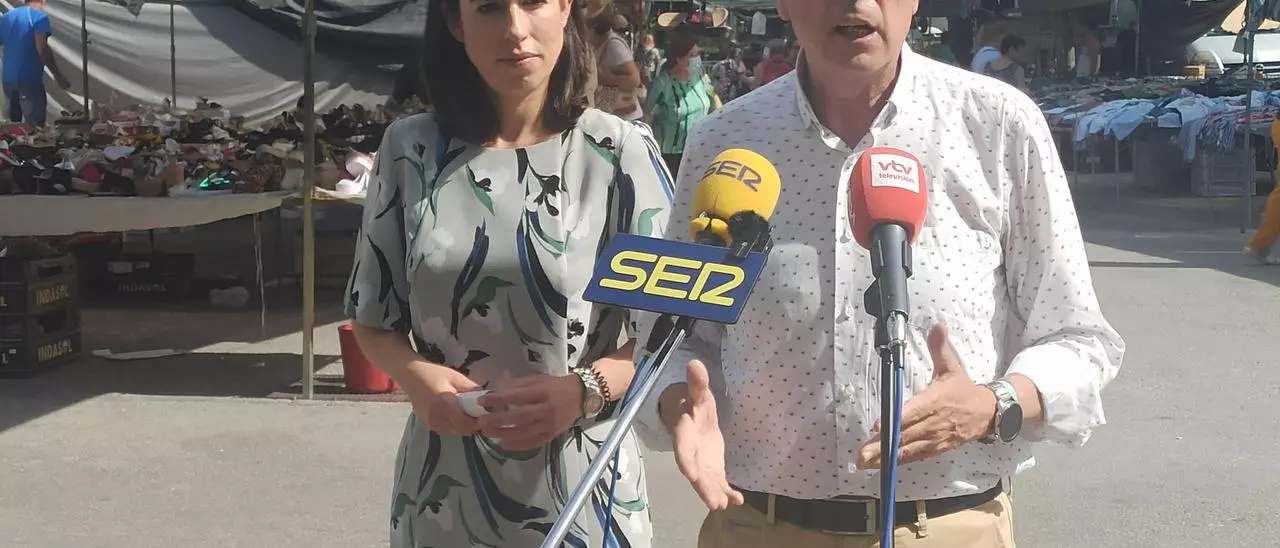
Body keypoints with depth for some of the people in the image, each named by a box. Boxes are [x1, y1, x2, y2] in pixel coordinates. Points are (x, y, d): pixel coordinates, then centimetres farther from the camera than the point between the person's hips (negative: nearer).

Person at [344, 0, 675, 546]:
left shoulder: (622, 153, -9)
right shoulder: (410, 148, -2)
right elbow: (375, 319, 6)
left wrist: (583, 391, -22)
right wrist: (416, 375, -14)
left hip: (579, 487, -2)